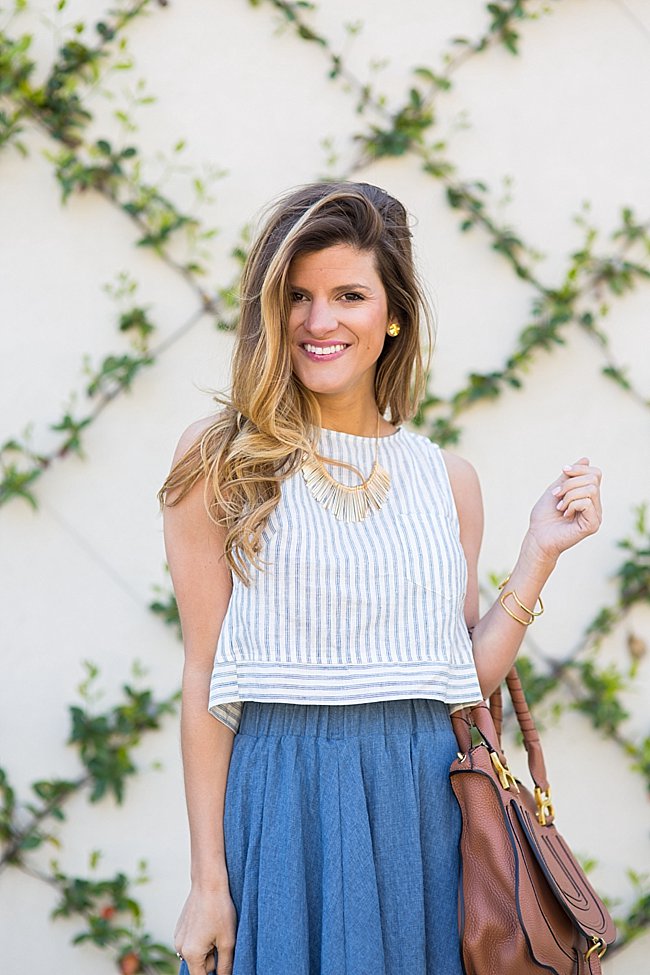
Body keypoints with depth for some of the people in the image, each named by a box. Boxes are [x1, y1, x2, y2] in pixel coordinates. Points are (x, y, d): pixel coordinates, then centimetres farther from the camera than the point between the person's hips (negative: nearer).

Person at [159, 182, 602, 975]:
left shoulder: (446, 479, 8)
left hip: (427, 801, 3)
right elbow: (205, 678, -4)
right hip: (283, 802, -3)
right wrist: (208, 881, -7)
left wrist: (539, 553, 1)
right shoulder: (221, 460, -2)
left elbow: (466, 678, 9)